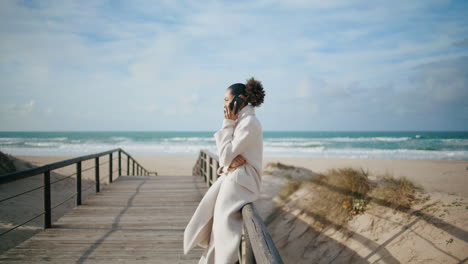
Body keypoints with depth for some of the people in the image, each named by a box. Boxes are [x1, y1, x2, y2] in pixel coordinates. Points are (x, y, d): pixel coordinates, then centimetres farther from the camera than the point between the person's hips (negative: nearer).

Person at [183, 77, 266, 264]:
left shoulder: (249, 123, -17)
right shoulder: (241, 121, 14)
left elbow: (226, 156, -18)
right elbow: (225, 155, 11)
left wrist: (228, 124, -11)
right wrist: (231, 160, -14)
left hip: (240, 182, -10)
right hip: (231, 177, 10)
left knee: (224, 228, -7)